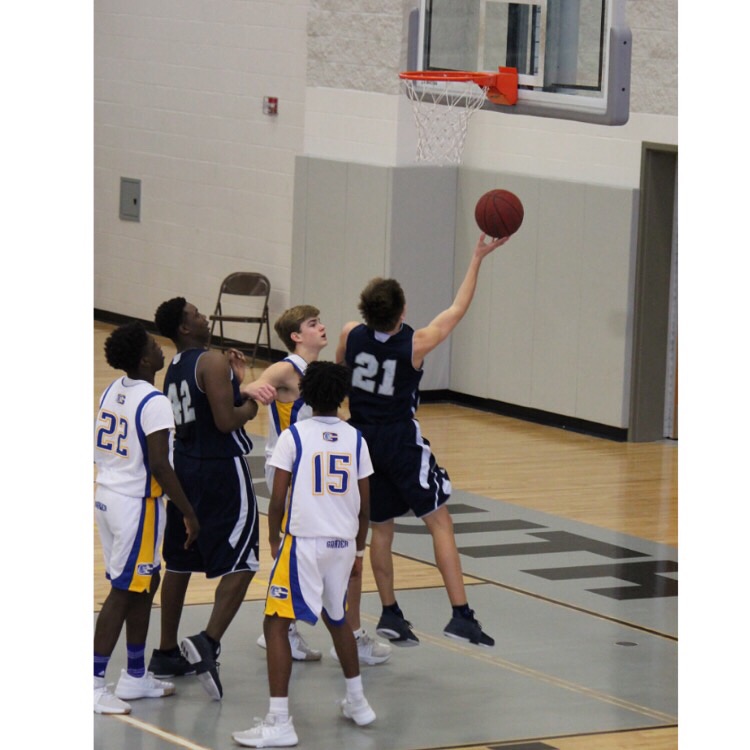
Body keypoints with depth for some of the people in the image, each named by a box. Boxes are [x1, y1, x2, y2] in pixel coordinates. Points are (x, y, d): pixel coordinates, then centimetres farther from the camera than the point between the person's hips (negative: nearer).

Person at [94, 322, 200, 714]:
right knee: (124, 591, -3)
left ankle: (136, 675, 24)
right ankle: (94, 685, -1)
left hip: (107, 494, 9)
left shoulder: (113, 391, 7)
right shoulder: (154, 402, -19)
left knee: (144, 583, 18)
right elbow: (159, 465, -21)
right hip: (136, 502, -9)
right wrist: (188, 513, -16)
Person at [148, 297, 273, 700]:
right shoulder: (212, 362, -15)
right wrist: (250, 406, -3)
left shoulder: (175, 367, 11)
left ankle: (167, 652, 21)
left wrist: (236, 380, 20)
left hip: (186, 466, 9)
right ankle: (208, 642, -22)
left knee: (179, 561, 15)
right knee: (241, 564, -7)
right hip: (222, 469, -9)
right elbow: (226, 421, -21)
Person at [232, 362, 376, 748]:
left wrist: (274, 540, 8)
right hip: (343, 543, 5)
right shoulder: (355, 439, 7)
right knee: (337, 619, 26)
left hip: (302, 542, -5)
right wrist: (359, 550, 21)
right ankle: (357, 702, 37)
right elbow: (365, 505, 9)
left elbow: (278, 499, -8)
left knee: (276, 624, -2)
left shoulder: (293, 436, -5)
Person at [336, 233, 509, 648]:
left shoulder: (350, 335, -7)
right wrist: (477, 259, -1)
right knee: (440, 523, -1)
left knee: (380, 528, 16)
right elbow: (457, 309, -7)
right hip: (401, 442, -5)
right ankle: (460, 614, -10)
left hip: (362, 438, 5)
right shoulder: (415, 344, -17)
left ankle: (390, 614, 18)